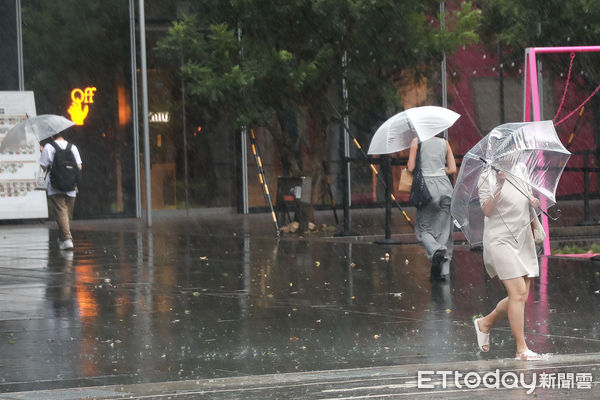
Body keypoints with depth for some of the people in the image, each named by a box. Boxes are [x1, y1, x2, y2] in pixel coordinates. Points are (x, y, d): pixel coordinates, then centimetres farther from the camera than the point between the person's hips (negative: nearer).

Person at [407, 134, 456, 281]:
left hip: (426, 185, -3)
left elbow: (410, 168, -4)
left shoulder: (417, 142, 1)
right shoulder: (444, 143, 10)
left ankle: (436, 250, -23)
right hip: (444, 185, 3)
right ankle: (443, 270, 2)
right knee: (443, 228, 7)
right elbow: (453, 169, 6)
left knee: (423, 228, 9)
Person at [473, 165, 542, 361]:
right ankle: (521, 350, -8)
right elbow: (487, 211, -15)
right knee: (518, 293, -14)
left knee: (521, 296, 6)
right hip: (501, 240, -7)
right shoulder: (487, 177, -7)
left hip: (523, 240, 7)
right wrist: (500, 185, -25)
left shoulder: (520, 170, 11)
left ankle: (485, 323, 30)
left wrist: (533, 200, 3)